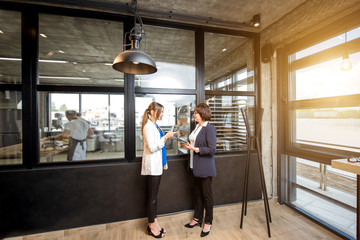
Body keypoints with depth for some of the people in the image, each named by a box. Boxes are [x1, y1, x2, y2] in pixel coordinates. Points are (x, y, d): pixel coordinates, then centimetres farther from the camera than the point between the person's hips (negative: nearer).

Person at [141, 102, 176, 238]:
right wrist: (165, 138, -17)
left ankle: (154, 222, 33)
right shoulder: (148, 126, -17)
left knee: (154, 195, 18)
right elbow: (152, 147, -20)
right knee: (152, 197, 6)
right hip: (152, 165, -9)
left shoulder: (155, 126, 12)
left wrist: (166, 138, 4)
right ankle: (152, 226, 24)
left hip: (157, 164, 9)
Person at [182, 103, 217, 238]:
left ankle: (208, 223, 31)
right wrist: (188, 145, 0)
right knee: (197, 194, 20)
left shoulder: (209, 128, -17)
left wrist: (194, 149, -22)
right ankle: (197, 219, 39)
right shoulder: (197, 127, 9)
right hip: (195, 167, 8)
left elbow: (212, 150, -21)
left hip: (205, 168, -8)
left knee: (207, 195, 10)